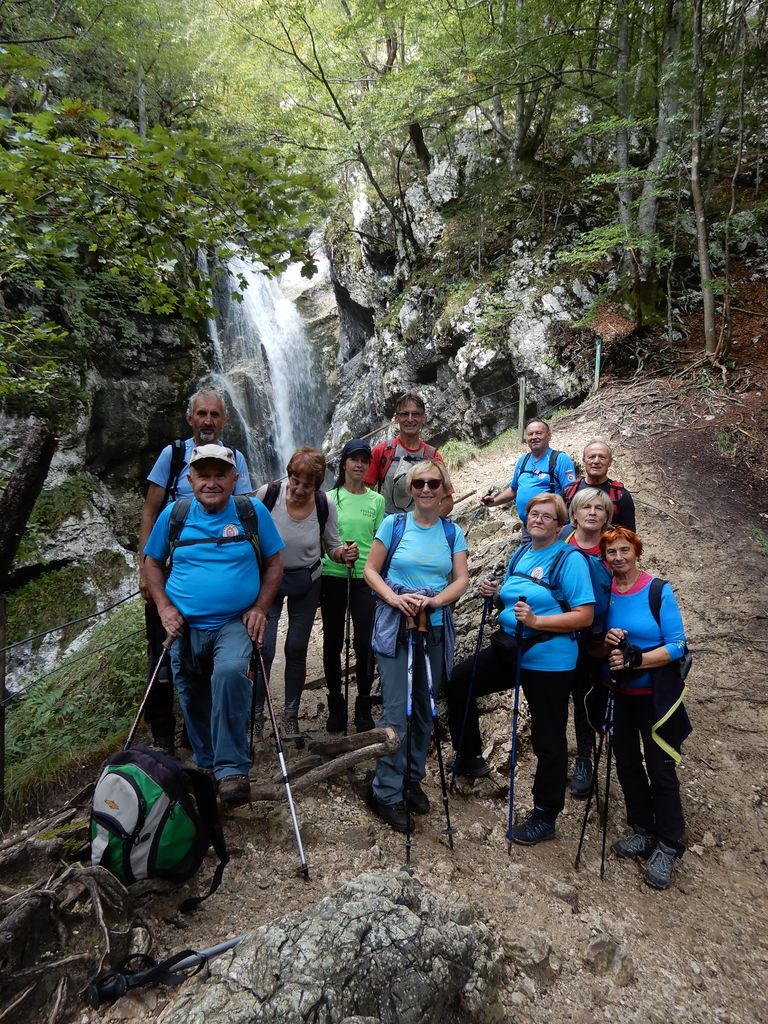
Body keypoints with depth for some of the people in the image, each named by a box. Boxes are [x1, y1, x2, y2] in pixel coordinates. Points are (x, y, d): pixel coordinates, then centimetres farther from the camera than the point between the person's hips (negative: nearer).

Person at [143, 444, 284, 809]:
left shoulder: (253, 512, -2)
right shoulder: (173, 514, 2)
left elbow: (274, 562, 4)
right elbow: (152, 563, 12)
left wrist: (260, 608, -7)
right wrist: (164, 608, -2)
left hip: (236, 624, -3)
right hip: (185, 627, 3)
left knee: (230, 673, -32)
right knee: (194, 702, 13)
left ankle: (232, 770, -22)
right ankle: (206, 767, 37)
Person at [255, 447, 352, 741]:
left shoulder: (325, 505, -17)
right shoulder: (267, 494, -20)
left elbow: (332, 545, -4)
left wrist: (343, 554, -25)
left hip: (306, 581, 1)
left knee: (297, 649, 8)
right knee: (263, 649, -5)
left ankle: (291, 715, 24)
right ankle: (256, 713, 15)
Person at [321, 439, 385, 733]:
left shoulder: (376, 500, 6)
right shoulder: (330, 497, 4)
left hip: (365, 577, 0)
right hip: (332, 576, 0)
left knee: (364, 642, -2)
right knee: (332, 641, 8)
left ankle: (363, 706, 14)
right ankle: (336, 704, 22)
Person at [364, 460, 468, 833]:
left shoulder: (452, 532, 5)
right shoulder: (394, 524, -2)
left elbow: (461, 579, 1)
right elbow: (370, 571, -2)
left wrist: (436, 599, -18)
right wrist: (394, 598, -19)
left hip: (435, 629, 3)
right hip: (395, 627, -3)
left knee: (424, 710, 12)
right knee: (396, 712, -6)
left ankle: (413, 780, 30)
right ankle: (386, 793, 7)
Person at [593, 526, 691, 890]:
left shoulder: (659, 591, -13)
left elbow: (677, 646, -15)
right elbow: (596, 650, 6)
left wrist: (634, 660, -27)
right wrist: (606, 644, -17)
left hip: (655, 695, -4)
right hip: (619, 695, 4)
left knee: (660, 768, 3)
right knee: (626, 764, 13)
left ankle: (668, 846, 20)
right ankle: (643, 832, 32)